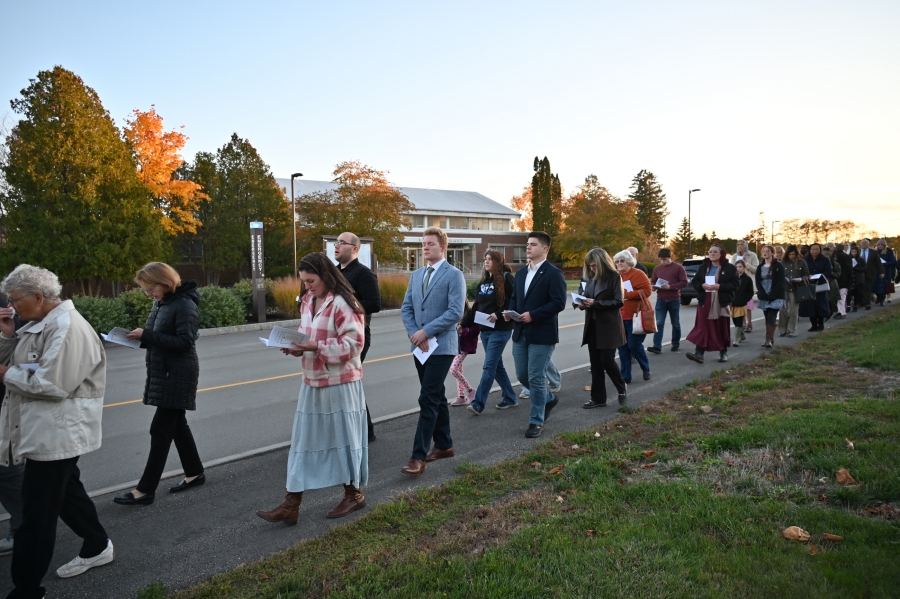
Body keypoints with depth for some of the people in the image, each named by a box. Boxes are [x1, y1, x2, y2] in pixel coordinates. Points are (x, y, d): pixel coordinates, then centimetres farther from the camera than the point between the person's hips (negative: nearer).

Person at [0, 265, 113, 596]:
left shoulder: (66, 328, -21)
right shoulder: (40, 323, 11)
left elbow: (52, 384, -26)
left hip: (54, 434, -10)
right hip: (46, 431, 10)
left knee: (37, 513, -1)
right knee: (66, 493, 23)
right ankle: (98, 547, 40)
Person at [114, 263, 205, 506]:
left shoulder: (184, 305, -17)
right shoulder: (161, 303, 10)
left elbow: (184, 342, -23)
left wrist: (146, 335, -23)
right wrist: (141, 336, -3)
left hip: (178, 374, -9)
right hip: (163, 372, 9)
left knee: (161, 429, -6)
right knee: (176, 424, 15)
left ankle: (145, 490, 0)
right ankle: (195, 473, 28)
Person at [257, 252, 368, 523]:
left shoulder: (343, 303, -15)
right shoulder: (307, 301, 10)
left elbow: (353, 344, -20)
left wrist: (316, 347, -25)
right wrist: (296, 346, 0)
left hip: (340, 383, -8)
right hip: (312, 381, 8)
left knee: (344, 437, 6)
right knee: (303, 440, 7)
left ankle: (354, 494, 25)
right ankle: (291, 504, 13)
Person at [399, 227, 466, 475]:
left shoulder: (454, 275, -7)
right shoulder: (416, 275, 13)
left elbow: (455, 312, -16)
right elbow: (406, 308, 10)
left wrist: (426, 331, -17)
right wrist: (415, 334, -6)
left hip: (441, 347, -7)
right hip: (420, 346, 7)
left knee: (428, 399, -10)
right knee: (436, 397, 15)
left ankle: (418, 456, -7)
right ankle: (444, 445, 27)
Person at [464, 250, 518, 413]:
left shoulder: (506, 279, -8)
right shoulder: (484, 281, 14)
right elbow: (477, 305, 17)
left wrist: (498, 314, -22)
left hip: (500, 330, -8)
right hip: (485, 329, 8)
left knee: (489, 366, -9)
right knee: (497, 365, 13)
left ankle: (478, 403, -8)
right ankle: (510, 398, 26)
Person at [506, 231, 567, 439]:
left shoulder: (553, 273, -9)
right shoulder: (521, 273, 14)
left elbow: (559, 303, -16)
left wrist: (533, 315, -22)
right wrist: (511, 311, -1)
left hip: (542, 334, -7)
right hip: (520, 333, 8)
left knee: (536, 378, -3)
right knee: (522, 375, 12)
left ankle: (536, 421, 12)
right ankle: (548, 399, 38)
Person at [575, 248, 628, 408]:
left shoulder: (614, 277, -9)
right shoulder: (590, 277, 8)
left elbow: (619, 301, -13)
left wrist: (595, 303, -21)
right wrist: (582, 303, -7)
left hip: (608, 326, -6)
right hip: (592, 325, 6)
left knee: (607, 360, -5)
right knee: (595, 363, 7)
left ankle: (622, 388, 21)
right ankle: (598, 398, 15)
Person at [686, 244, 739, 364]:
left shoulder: (730, 268, -1)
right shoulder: (703, 267, 9)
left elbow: (735, 284, -7)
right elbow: (694, 282, 8)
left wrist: (720, 286, -20)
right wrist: (702, 285, -13)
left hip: (722, 302, -2)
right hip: (705, 302, 2)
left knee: (722, 328, 9)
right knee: (702, 327, -7)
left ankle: (723, 352, 23)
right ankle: (699, 353, -12)